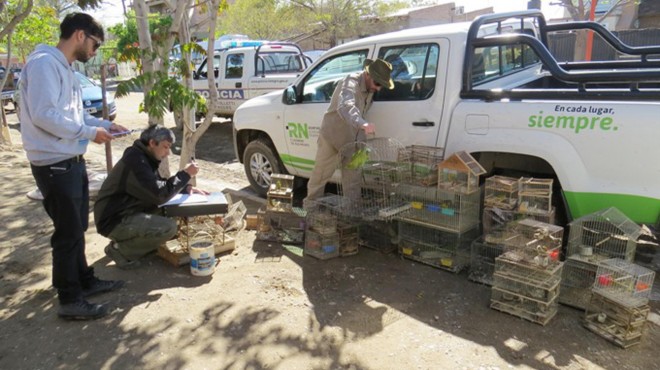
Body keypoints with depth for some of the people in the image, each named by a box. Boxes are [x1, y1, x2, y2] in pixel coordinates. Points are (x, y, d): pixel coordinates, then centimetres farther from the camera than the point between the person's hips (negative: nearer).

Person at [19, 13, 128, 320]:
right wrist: (91, 132, -17)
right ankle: (70, 300, 11)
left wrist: (104, 124, 8)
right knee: (68, 233, -2)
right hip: (55, 165, -10)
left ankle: (84, 281, 33)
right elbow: (43, 115, -24)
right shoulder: (45, 63, -16)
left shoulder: (64, 68, 16)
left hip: (72, 162, 10)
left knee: (77, 228, 19)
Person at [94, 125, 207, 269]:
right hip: (115, 221, -10)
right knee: (169, 227, -24)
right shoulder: (136, 160, -22)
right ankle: (120, 250, -5)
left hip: (126, 213, 10)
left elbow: (159, 184, 19)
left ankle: (125, 241, 13)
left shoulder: (143, 157, 8)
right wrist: (185, 174, -17)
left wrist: (186, 188, 3)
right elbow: (159, 194, -27)